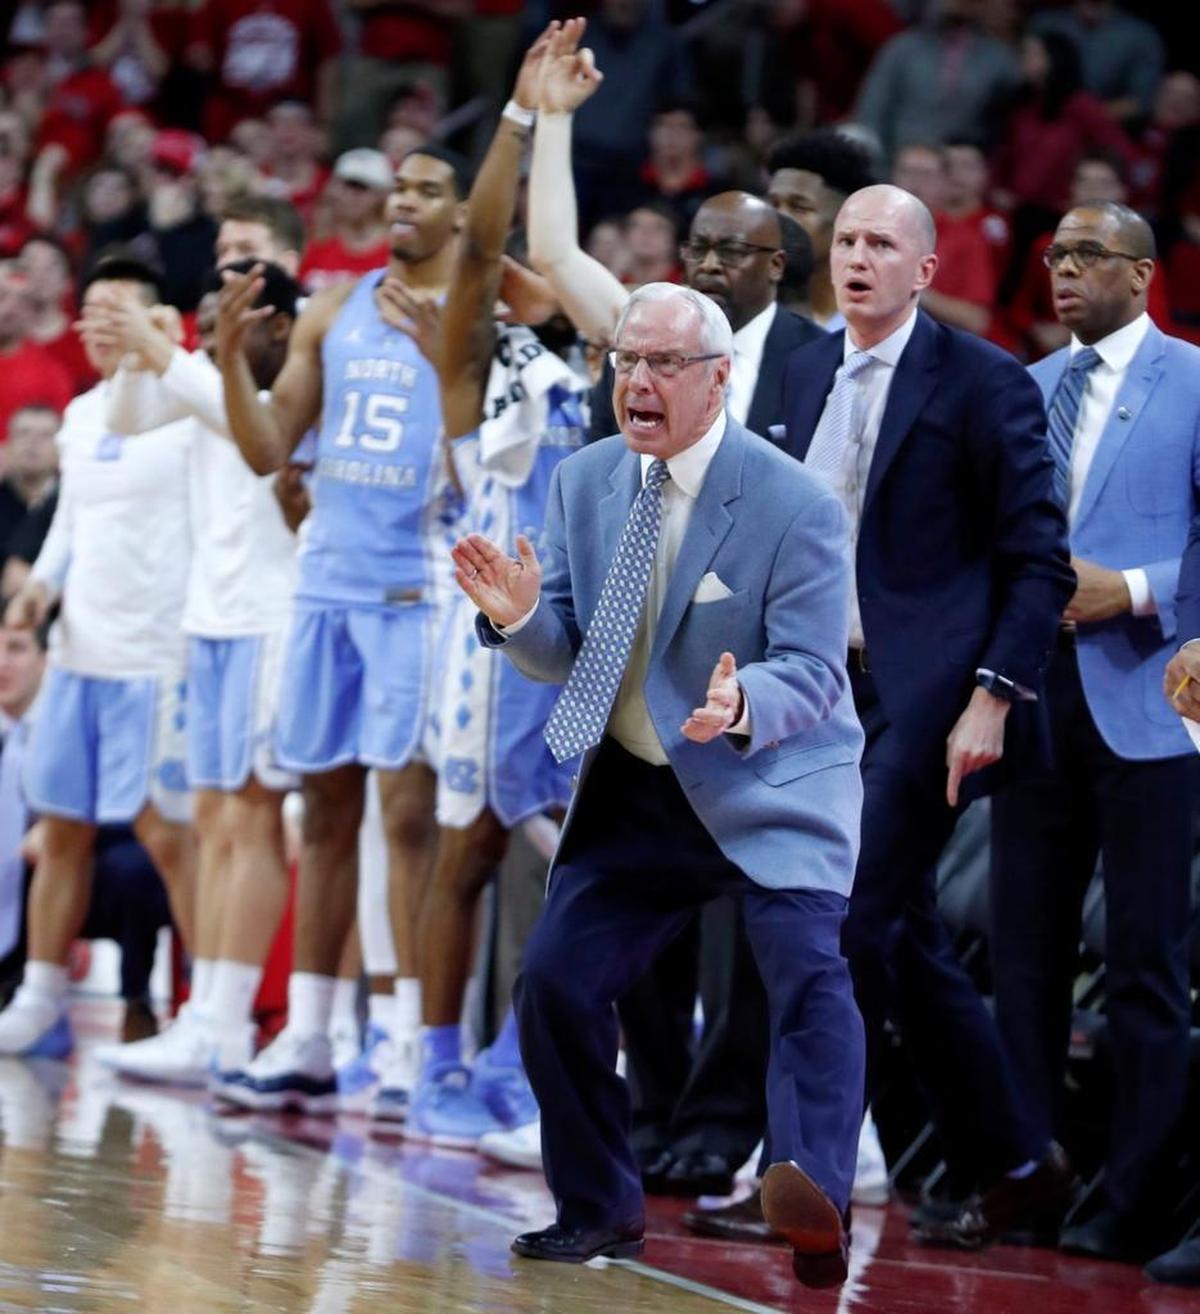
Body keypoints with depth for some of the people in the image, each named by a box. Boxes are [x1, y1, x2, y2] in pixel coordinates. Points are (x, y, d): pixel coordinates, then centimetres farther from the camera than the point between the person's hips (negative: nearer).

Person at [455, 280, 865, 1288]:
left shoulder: (797, 507, -15)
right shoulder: (584, 484, 3)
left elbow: (811, 671, -16)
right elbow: (566, 655, 6)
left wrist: (742, 704, -39)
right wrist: (520, 614, -19)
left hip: (771, 788, -5)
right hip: (635, 791, 5)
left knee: (805, 965, -26)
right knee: (556, 979, -2)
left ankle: (817, 1200, -38)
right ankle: (599, 1214, 14)